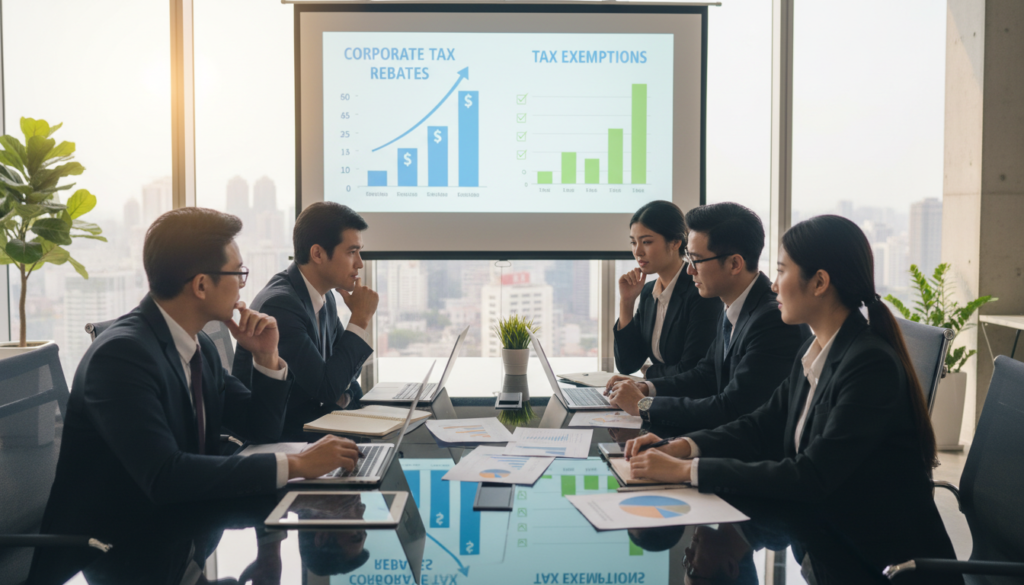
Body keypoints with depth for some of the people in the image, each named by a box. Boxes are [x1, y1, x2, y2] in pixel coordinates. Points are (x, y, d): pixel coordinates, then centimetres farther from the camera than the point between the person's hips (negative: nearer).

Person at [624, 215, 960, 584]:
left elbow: (809, 478, -25)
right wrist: (682, 447, -6)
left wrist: (687, 470, -24)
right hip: (827, 539, 7)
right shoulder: (815, 350, 4)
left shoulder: (872, 365, -22)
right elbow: (765, 425, 10)